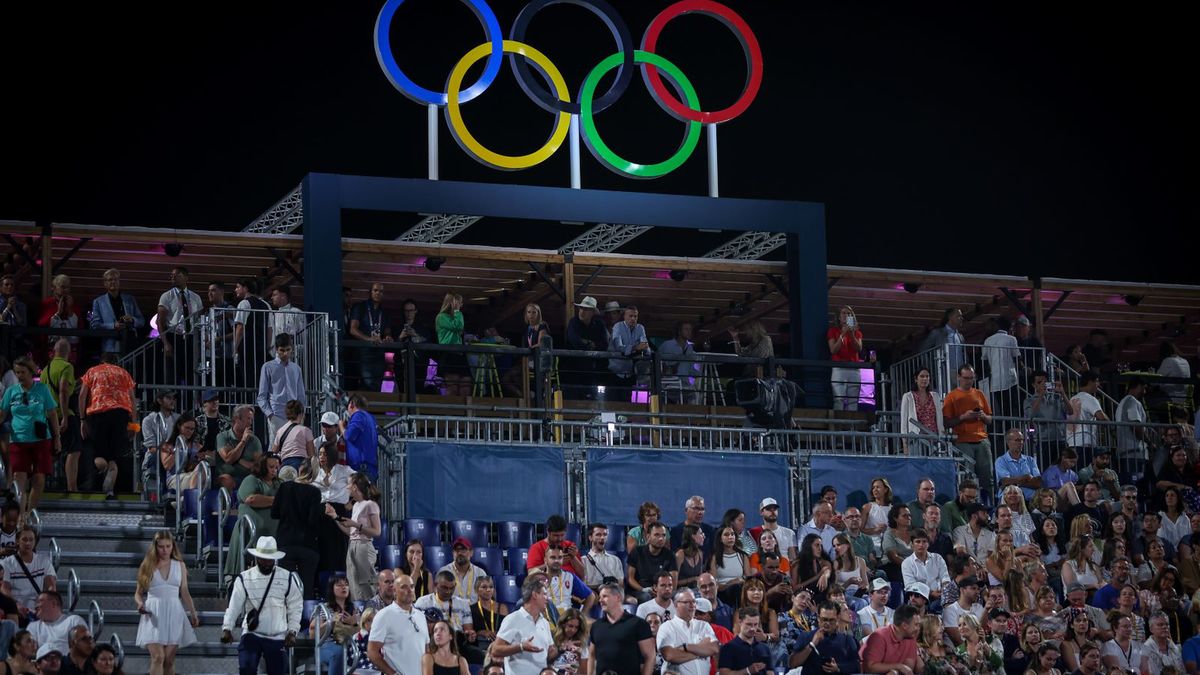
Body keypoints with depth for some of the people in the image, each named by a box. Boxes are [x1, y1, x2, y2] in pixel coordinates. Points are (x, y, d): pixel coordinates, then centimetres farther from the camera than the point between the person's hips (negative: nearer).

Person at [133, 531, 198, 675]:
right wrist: (140, 604, -12)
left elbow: (185, 593, 14)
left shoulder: (180, 566, 11)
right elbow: (138, 593, 9)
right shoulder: (148, 566, 6)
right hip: (154, 615, -2)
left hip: (174, 614, 2)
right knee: (158, 657, -15)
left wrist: (193, 614, 7)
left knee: (169, 660, 1)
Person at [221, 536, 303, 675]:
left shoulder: (288, 579, 3)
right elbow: (234, 606, -8)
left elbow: (295, 608, 6)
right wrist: (227, 628, -20)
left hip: (278, 638, 1)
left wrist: (292, 632, -3)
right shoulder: (244, 579, -1)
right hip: (251, 635, -1)